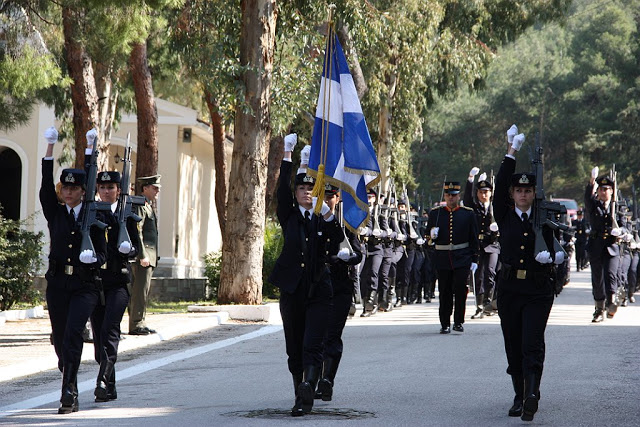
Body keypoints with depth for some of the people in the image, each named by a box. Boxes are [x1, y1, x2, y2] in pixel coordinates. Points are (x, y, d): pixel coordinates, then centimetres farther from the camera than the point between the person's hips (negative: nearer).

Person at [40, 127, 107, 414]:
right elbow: (45, 190, -5)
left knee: (73, 333, -18)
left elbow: (103, 254, 5)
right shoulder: (55, 213, 9)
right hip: (57, 284, 3)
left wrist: (93, 258, -19)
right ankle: (71, 390, 23)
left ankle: (69, 392, -20)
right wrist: (50, 151, -12)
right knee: (60, 338, 6)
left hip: (84, 285, -2)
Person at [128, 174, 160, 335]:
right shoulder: (140, 205, -10)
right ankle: (136, 325, -9)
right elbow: (137, 231, -17)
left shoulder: (149, 206, 22)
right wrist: (142, 255, -22)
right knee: (140, 290, -10)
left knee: (142, 290, 11)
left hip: (150, 254, 10)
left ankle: (140, 323, 14)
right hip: (143, 252, -10)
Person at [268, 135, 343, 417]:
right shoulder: (289, 217, 7)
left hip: (318, 290, -1)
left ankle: (306, 395, -24)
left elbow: (338, 239, -8)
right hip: (292, 290, 1)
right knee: (294, 348, 6)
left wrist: (327, 214, -22)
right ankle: (302, 395, 17)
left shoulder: (323, 219, 8)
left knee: (312, 347, -12)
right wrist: (287, 155, -13)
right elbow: (282, 191, -7)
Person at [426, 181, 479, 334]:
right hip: (442, 258, 2)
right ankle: (445, 324, 12)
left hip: (462, 258, -2)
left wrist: (474, 260, 2)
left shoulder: (468, 214, 6)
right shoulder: (435, 213, 9)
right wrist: (432, 234, -11)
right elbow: (429, 233, 14)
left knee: (460, 287, -13)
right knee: (445, 291, 4)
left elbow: (474, 239, 7)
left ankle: (458, 321, -1)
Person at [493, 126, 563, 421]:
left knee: (532, 344, -13)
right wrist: (511, 153, -8)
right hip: (510, 287, 2)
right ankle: (520, 397, 17)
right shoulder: (505, 216, 6)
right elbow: (500, 187, -6)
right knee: (513, 346, 6)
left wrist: (551, 256, -13)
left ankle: (531, 396, -23)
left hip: (539, 289, -2)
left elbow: (560, 251, 10)